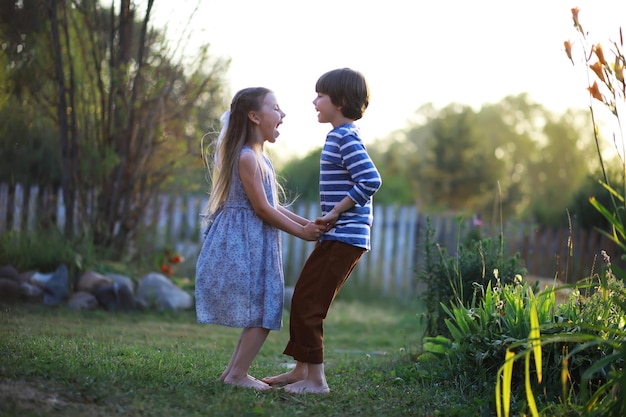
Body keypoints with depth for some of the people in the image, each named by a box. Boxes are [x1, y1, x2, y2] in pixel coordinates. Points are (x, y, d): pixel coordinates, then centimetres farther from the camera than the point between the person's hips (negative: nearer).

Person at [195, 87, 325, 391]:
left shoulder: (257, 157, 16)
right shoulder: (247, 157, -16)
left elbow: (272, 207, 17)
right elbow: (262, 209, -16)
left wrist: (307, 223, 9)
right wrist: (301, 232, -9)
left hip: (255, 244, 10)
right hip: (244, 243, -10)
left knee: (261, 312, 12)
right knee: (262, 313, -8)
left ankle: (234, 371, 16)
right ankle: (237, 373, -3)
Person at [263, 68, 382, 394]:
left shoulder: (345, 138, -14)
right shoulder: (341, 136, 16)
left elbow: (371, 180, -25)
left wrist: (335, 211, -19)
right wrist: (330, 218, 9)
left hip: (344, 238, -10)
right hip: (337, 236, 10)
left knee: (307, 304, -7)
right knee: (302, 301, 15)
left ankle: (315, 379, -1)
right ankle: (300, 371, 23)